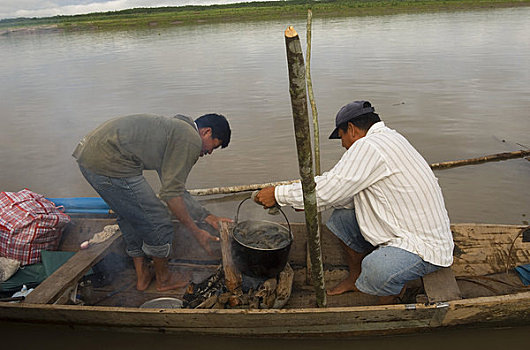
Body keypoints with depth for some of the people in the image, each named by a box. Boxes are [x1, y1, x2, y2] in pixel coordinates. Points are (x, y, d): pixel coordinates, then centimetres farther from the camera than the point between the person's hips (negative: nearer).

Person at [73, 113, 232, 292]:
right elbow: (171, 193, -11)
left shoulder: (173, 127, 24)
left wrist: (207, 216, 26)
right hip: (110, 165, -11)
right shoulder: (191, 140, -7)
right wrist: (196, 232, -1)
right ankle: (163, 278, 26)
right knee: (157, 223, 5)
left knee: (130, 217, 25)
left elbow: (174, 186, 26)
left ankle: (142, 276, 39)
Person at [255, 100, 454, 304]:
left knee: (375, 270, -35)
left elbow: (329, 191, -21)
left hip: (426, 246, -10)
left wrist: (278, 194, -11)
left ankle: (393, 290, 2)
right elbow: (352, 193, 11)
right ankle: (355, 278, 26)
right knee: (341, 216, 9)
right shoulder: (389, 138, 10)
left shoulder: (368, 146, -22)